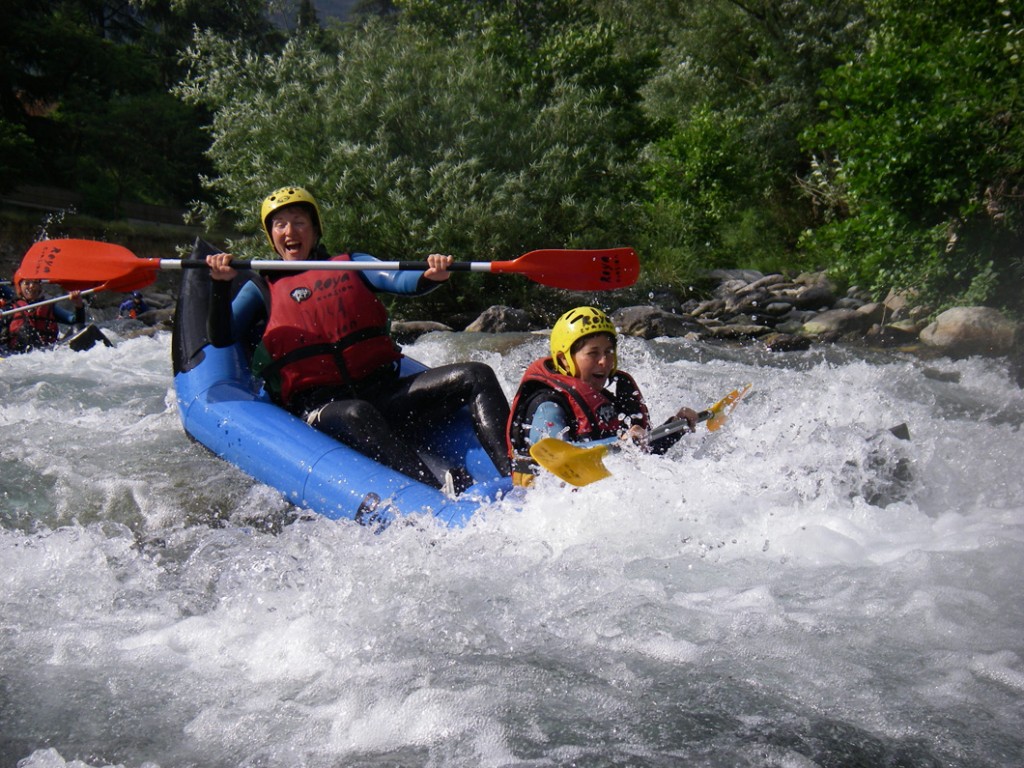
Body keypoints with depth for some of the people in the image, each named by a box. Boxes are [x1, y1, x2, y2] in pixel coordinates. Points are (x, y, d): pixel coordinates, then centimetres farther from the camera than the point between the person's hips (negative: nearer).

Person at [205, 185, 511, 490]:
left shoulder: (351, 264, 22)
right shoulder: (263, 288, 18)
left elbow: (401, 280, 3)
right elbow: (220, 337, 6)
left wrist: (431, 276, -21)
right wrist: (221, 284, -12)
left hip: (383, 391, 4)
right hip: (319, 407, -4)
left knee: (477, 376, -14)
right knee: (357, 414, -39)